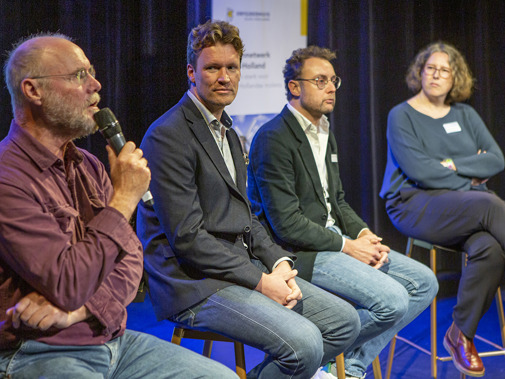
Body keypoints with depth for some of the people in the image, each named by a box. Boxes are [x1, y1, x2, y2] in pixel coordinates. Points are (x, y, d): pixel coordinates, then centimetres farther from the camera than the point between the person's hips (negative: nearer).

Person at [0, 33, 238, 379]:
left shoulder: (88, 167, 11)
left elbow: (130, 258, 6)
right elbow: (67, 286, -22)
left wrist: (78, 308, -14)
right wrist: (124, 198, -15)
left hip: (114, 340, 7)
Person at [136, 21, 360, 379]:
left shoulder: (226, 131, 18)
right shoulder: (168, 136, -13)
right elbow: (187, 237, -19)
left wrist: (278, 262, 1)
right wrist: (260, 281, -17)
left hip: (243, 266, 9)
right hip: (195, 283, -9)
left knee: (345, 321, 4)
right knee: (304, 344, -25)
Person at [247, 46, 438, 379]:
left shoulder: (325, 133, 16)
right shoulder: (274, 139, -15)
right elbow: (287, 224, -20)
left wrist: (365, 234, 1)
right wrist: (347, 246, -15)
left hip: (334, 241, 10)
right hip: (298, 252, -10)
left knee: (424, 282, 4)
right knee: (392, 300, -23)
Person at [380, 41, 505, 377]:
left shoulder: (465, 114, 18)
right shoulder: (402, 116, 4)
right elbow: (419, 171, -10)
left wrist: (453, 165, -7)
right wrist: (471, 177, -3)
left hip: (471, 204, 5)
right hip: (416, 204, -4)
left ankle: (461, 335, -15)